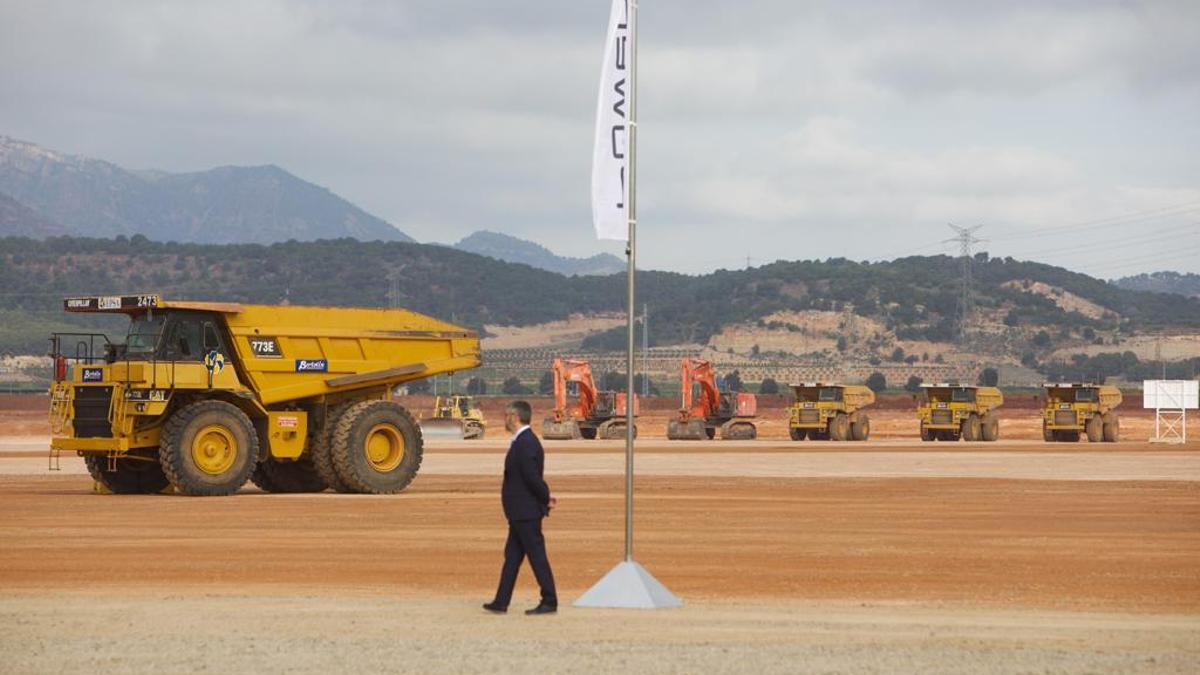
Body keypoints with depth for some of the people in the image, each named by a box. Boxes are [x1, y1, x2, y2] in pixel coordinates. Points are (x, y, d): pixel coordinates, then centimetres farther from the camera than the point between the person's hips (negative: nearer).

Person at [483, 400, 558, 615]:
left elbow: (532, 477, -23)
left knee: (537, 556, -3)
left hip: (526, 512, -10)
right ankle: (501, 603, 15)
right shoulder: (523, 441, 13)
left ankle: (549, 602, 3)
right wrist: (545, 497, 5)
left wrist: (546, 499, -11)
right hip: (520, 512, 10)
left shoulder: (525, 443, -20)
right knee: (512, 557, 12)